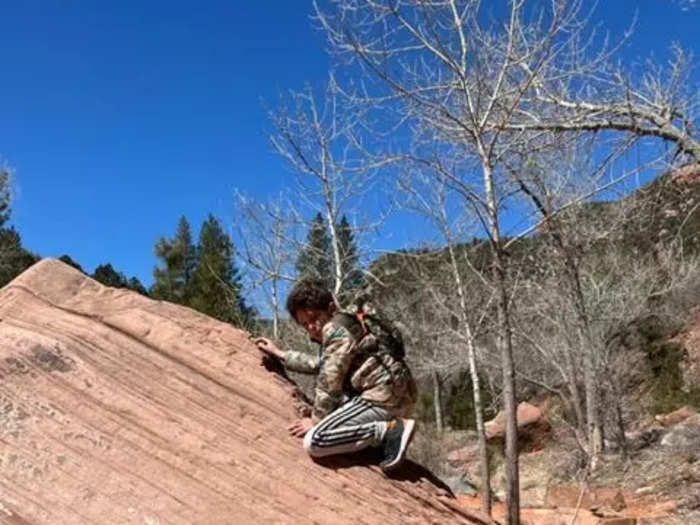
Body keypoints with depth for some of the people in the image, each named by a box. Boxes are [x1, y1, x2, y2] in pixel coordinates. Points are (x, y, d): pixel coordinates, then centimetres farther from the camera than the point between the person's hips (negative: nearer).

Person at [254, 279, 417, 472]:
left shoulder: (335, 329, -9)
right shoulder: (344, 326, 22)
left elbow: (329, 381, -11)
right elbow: (319, 363, 37)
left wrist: (316, 420, -1)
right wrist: (279, 354, 41)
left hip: (384, 395, -11)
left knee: (314, 442, -19)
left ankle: (392, 430, -17)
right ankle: (388, 426, 12)